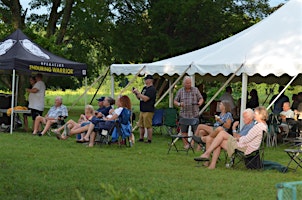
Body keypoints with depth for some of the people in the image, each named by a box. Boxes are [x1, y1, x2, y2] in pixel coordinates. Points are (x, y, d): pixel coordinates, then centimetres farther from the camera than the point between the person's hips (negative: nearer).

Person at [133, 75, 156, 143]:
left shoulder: (152, 89, -12)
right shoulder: (144, 88, 17)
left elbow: (145, 98, -21)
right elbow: (139, 98, 23)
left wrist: (138, 92, -17)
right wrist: (135, 93, 6)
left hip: (148, 111, -9)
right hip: (142, 110, 9)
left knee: (148, 126, -5)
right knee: (141, 125, 12)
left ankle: (149, 140, 0)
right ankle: (141, 138, 19)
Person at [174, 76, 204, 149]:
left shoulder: (195, 90, 7)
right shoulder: (180, 91, 8)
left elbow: (201, 99, 10)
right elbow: (175, 101, 10)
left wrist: (200, 103, -13)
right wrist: (179, 104, -12)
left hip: (194, 114, -1)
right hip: (184, 114, 1)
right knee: (184, 131, 0)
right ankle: (186, 144, 12)